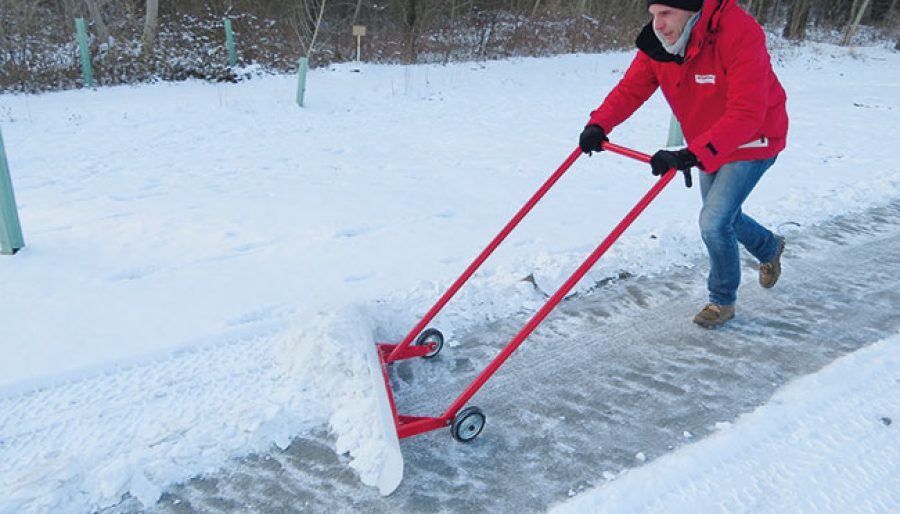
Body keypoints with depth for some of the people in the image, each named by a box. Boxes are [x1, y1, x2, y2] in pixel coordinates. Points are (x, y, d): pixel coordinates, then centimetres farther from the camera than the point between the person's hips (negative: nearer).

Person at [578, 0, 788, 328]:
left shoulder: (739, 33, -34)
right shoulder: (659, 41, -14)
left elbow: (746, 114, -40)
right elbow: (631, 87, -16)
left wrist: (693, 154, -51)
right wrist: (599, 124, -34)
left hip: (752, 141, -7)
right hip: (709, 144, 7)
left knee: (714, 222, -14)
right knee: (723, 217, 22)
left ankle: (722, 301, 11)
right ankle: (770, 248, 55)